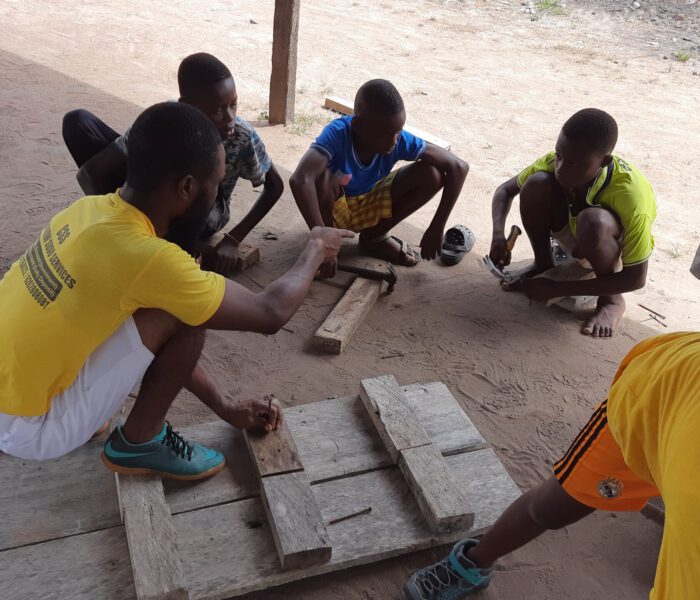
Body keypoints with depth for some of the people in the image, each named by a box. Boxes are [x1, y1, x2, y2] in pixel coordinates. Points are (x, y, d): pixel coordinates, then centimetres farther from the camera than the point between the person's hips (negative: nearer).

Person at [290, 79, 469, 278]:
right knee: (322, 174, -37)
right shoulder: (337, 134, -34)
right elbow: (299, 180, -50)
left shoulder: (400, 140, -24)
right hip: (333, 208, -3)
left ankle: (374, 237, 1)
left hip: (370, 208, 4)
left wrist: (436, 228, -27)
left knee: (432, 174, -18)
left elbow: (458, 168, -23)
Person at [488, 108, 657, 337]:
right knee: (536, 184, -26)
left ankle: (611, 300, -13)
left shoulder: (631, 195, -36)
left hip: (610, 245, -4)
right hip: (570, 234, 4)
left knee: (593, 221, -39)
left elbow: (637, 279, -30)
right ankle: (543, 264, -1)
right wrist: (498, 234, -29)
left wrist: (558, 289, -32)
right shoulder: (555, 163, -26)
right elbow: (506, 190, -8)